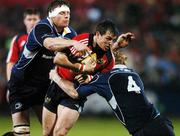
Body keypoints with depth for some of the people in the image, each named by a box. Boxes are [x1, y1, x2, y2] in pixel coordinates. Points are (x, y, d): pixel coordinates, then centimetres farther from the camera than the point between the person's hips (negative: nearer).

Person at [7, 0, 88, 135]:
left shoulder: (69, 32, -2)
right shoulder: (41, 27, -24)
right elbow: (50, 44, -46)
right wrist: (73, 43, -60)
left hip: (44, 83, 6)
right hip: (22, 82, -6)